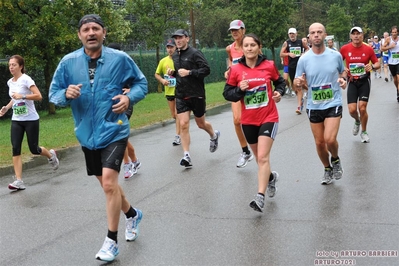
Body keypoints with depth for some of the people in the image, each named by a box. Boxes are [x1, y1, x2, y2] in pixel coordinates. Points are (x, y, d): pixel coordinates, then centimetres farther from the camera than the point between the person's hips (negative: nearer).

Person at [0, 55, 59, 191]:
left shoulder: (26, 79, -13)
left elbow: (38, 96, -21)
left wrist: (22, 96, -29)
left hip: (31, 120, -6)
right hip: (16, 120, 6)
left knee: (34, 149, 2)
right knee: (15, 148, -8)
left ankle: (51, 155, 36)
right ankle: (18, 181, -8)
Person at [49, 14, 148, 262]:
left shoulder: (120, 58, -7)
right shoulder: (68, 62, -3)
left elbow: (141, 83, 6)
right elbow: (53, 94, 4)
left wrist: (129, 97, -14)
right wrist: (66, 94, -19)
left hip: (114, 131, -4)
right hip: (87, 134, 4)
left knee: (109, 182, -15)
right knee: (106, 183, 18)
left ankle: (111, 242, 0)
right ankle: (132, 214, 46)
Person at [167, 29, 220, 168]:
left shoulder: (195, 53, -10)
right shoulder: (175, 55, 10)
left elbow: (206, 69, -16)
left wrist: (189, 72, -25)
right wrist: (172, 72, 3)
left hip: (196, 94, -4)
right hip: (181, 95, 4)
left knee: (201, 123, 12)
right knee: (183, 125, -7)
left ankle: (214, 135, 45)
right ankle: (186, 156, -4)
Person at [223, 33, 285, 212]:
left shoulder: (269, 65, -6)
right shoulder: (236, 70, -6)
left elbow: (280, 81, 11)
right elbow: (227, 94, -2)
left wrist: (279, 92, -9)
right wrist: (239, 90, -21)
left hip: (268, 118, -3)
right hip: (248, 121, 3)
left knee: (263, 157, -14)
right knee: (259, 157, 18)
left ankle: (260, 197, -13)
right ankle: (271, 177, 49)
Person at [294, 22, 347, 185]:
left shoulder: (336, 55, -5)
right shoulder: (304, 59, -6)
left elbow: (342, 71, 14)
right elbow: (296, 82, -1)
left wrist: (343, 79, -8)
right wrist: (298, 82, -25)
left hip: (333, 104, -1)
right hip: (314, 106, 2)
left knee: (330, 139, -17)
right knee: (319, 142, 9)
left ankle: (335, 159, 16)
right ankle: (327, 169, 33)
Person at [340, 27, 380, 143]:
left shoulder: (368, 49, -6)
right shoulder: (344, 49, -5)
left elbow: (377, 63, 2)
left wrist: (372, 66, -20)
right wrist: (342, 69, -13)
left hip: (364, 81, -1)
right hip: (352, 81, 1)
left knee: (362, 108, -8)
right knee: (352, 110, -7)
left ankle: (364, 132, 18)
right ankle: (357, 121, 32)